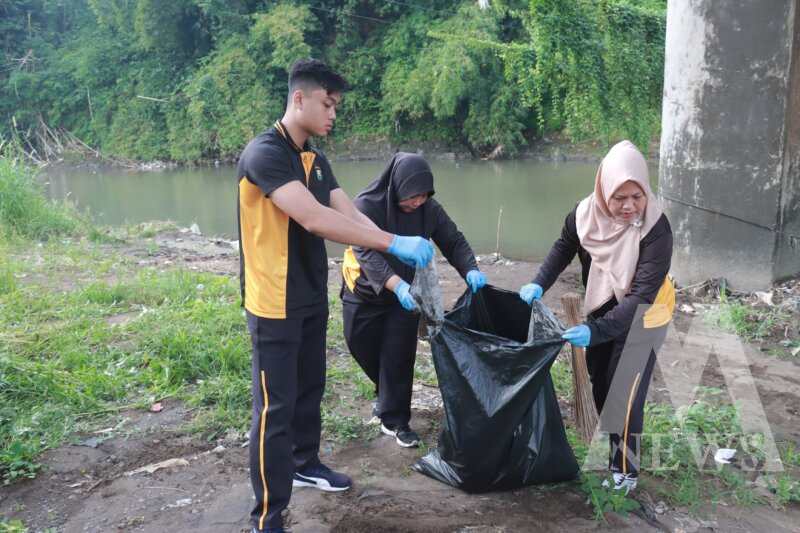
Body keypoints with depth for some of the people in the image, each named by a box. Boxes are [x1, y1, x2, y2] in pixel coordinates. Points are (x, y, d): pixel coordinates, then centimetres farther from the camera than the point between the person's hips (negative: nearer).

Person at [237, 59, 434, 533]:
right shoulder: (264, 153, -20)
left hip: (312, 298, 9)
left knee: (310, 389, 21)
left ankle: (305, 463, 43)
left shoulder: (315, 159, 10)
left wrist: (397, 253, -13)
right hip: (275, 303, -8)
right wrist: (394, 243, -31)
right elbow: (314, 219, -31)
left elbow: (350, 213, 2)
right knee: (276, 407, -3)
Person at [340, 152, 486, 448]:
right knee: (363, 348, 14)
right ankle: (388, 395, 43)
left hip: (407, 294, 1)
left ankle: (394, 419, 15)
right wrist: (396, 284, -50)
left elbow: (453, 241, -8)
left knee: (398, 357, -1)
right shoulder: (366, 205, -25)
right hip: (365, 294, -1)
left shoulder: (429, 209, -14)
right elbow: (366, 252, -35)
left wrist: (470, 269, -29)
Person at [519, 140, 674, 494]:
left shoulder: (655, 230, -32)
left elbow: (641, 296, -35)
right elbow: (564, 248, 0)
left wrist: (595, 331, -43)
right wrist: (539, 284, -16)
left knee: (624, 395, -3)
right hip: (599, 312, 5)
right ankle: (611, 450, 42)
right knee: (600, 387, 19)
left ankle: (625, 470, 17)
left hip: (641, 319, -5)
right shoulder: (586, 214, -20)